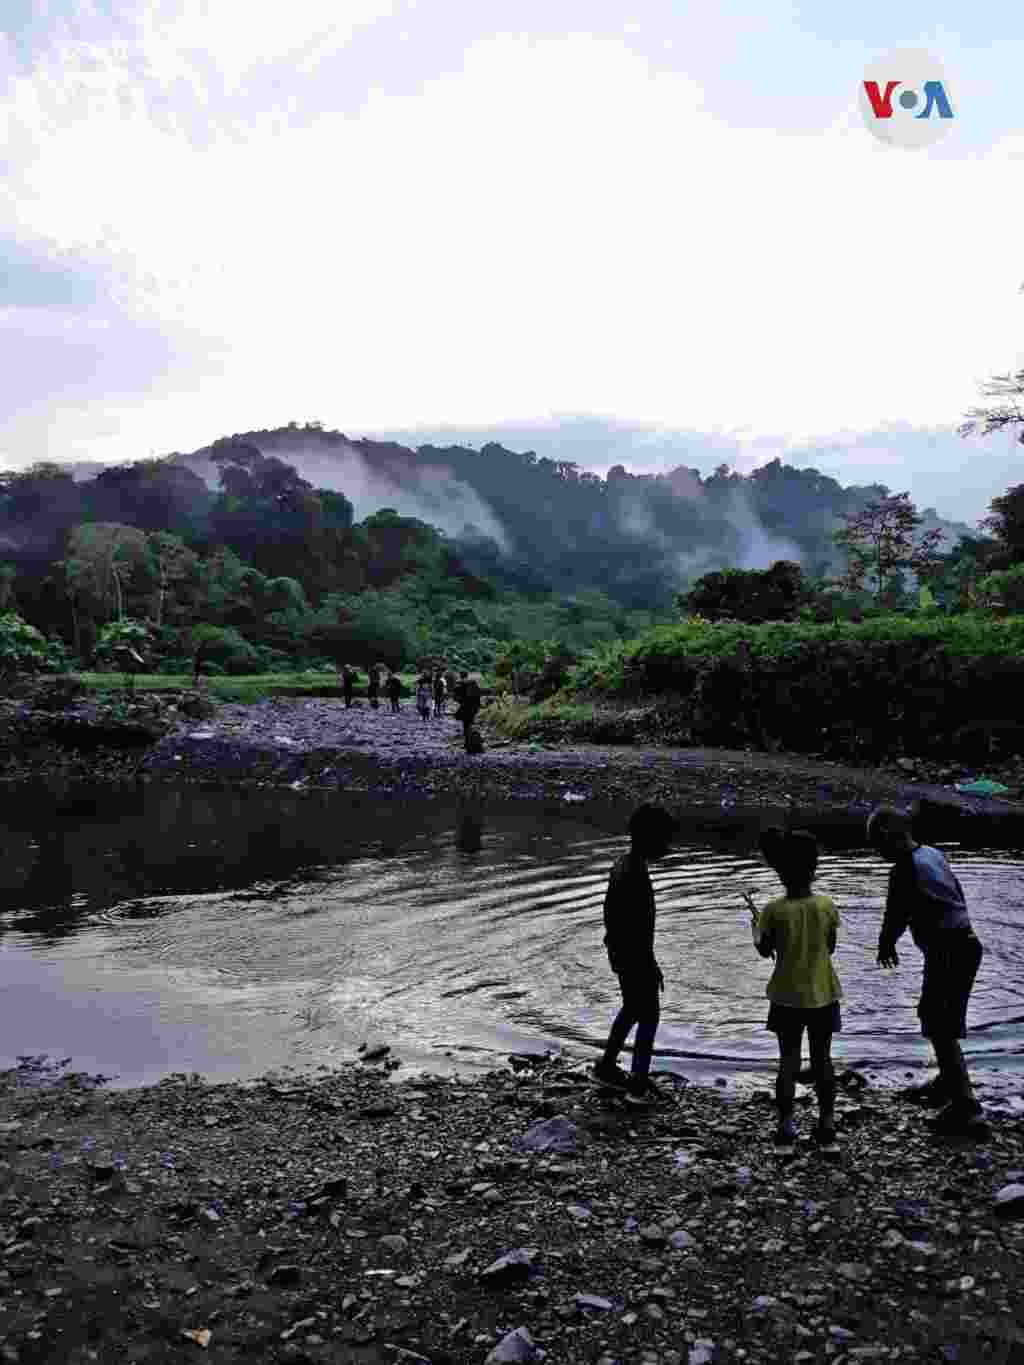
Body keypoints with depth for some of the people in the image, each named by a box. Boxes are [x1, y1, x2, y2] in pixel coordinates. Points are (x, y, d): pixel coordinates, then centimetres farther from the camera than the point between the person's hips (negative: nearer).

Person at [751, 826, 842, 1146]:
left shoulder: (774, 910, -14)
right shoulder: (827, 905, -9)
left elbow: (764, 951, -2)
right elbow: (830, 948, 2)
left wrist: (755, 927, 15)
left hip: (788, 997, -1)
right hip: (823, 995, 2)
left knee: (789, 1061, 8)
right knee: (822, 1060, 13)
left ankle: (786, 1125, 8)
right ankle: (827, 1123, 19)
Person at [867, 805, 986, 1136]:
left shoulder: (904, 870, -18)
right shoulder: (933, 854, 9)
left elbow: (896, 914, -11)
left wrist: (885, 946, 9)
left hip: (946, 953, -10)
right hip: (967, 944, 10)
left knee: (941, 1031, -3)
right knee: (935, 1016, 24)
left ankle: (966, 1108, -2)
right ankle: (947, 1084, 38)